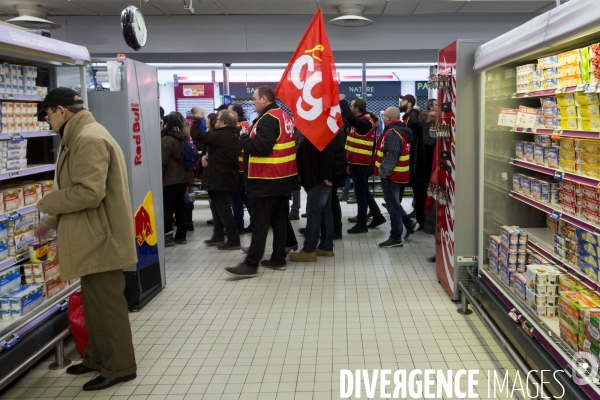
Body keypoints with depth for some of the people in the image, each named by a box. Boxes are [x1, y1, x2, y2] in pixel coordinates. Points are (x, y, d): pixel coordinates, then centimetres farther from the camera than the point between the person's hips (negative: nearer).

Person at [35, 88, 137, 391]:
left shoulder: (90, 139, -19)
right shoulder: (81, 137, 17)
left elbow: (89, 192, -27)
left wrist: (49, 203, -12)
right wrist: (53, 222, 17)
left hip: (100, 239, -11)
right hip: (92, 238, 11)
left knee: (106, 304, 0)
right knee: (94, 302, 19)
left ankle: (119, 367, 12)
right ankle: (97, 357, 32)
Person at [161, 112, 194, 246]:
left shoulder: (167, 139, -13)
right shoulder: (183, 138, 12)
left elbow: (162, 162, -15)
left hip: (171, 178, -8)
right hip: (183, 177, 8)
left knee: (166, 206, -2)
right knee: (179, 206, 12)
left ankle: (167, 236, -5)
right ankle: (181, 235, 14)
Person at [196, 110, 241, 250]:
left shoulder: (220, 136, -18)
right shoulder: (233, 136, 11)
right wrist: (210, 159, 15)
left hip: (219, 179, -10)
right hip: (227, 178, 10)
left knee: (223, 210, -4)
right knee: (217, 208, 20)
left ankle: (233, 241, -1)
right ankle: (218, 237, 27)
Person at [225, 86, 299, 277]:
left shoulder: (268, 119, -17)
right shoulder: (284, 116, 14)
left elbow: (261, 147, -26)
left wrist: (244, 138, -9)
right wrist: (250, 137, 11)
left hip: (268, 180, -10)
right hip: (283, 177, 10)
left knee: (259, 223, -6)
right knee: (279, 219, 12)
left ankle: (251, 264, -3)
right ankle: (278, 259, 18)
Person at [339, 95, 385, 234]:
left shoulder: (365, 122, -17)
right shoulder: (361, 122, 15)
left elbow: (350, 117, -37)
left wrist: (342, 101, -25)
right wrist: (350, 163, 20)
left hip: (360, 163, -10)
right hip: (358, 162, 10)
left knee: (360, 193, -3)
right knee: (363, 191, 17)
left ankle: (361, 224, 4)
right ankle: (377, 216, 25)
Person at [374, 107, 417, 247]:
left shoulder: (393, 133, -20)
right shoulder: (402, 131, 12)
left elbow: (391, 156, -27)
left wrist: (383, 172, -21)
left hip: (391, 175, -10)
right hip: (398, 174, 10)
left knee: (393, 206, -2)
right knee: (394, 203, 24)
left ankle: (396, 238, 5)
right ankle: (410, 224, 29)